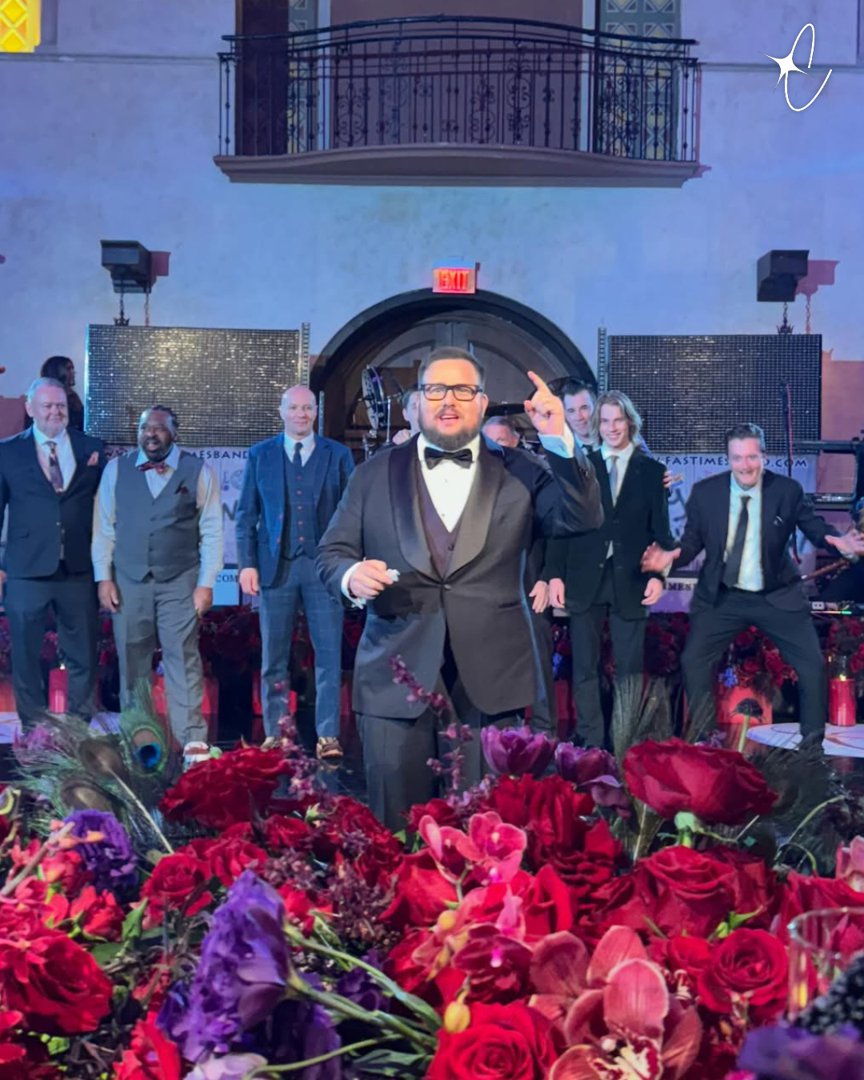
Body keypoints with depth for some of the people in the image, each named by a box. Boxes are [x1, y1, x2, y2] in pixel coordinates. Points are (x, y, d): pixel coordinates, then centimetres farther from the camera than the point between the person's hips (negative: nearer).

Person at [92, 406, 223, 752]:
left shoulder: (198, 471, 1)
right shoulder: (116, 470, 7)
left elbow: (211, 532, -1)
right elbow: (104, 526, 8)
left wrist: (206, 583, -6)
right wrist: (104, 577, 1)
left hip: (179, 582, -2)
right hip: (128, 581, 2)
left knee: (183, 658, -4)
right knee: (131, 660, 8)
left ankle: (192, 739, -1)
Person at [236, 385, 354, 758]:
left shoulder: (338, 454, 7)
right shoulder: (260, 455, 9)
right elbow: (246, 513, 8)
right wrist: (247, 563, -1)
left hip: (323, 565, -1)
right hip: (276, 566, 1)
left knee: (329, 654, -3)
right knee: (274, 658, 6)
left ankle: (327, 737, 1)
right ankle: (275, 736, 15)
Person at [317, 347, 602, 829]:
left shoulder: (519, 473, 7)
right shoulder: (375, 473, 10)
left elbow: (584, 518, -5)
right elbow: (332, 552, 10)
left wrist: (560, 441, -16)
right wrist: (351, 575, -13)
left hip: (491, 680, 0)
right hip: (395, 678, 1)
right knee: (396, 829, 8)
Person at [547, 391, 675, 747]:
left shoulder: (652, 471, 6)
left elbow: (660, 529, 5)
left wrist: (659, 575, -7)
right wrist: (555, 574, -4)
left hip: (630, 582, 0)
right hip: (585, 580, 1)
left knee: (629, 669, 5)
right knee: (585, 667, 5)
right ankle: (590, 743, 13)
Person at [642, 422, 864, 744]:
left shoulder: (788, 490, -10)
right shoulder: (705, 491, -8)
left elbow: (814, 527, 2)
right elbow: (693, 541, 1)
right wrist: (671, 556, -19)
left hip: (777, 596, -1)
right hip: (721, 596, 1)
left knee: (813, 665, -4)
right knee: (693, 661, -2)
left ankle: (812, 743, 16)